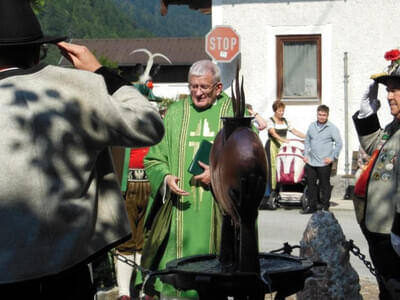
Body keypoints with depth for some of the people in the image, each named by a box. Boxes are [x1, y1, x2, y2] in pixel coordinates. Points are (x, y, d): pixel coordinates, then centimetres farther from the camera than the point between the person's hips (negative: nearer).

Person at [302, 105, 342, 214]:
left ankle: (325, 207, 11)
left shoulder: (332, 128, -4)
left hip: (324, 163, -5)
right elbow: (307, 140, 19)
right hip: (311, 162, 5)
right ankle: (311, 206, 18)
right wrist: (306, 154, 10)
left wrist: (332, 157, -11)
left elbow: (339, 143, -5)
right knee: (311, 184, 9)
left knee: (324, 185, 1)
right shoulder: (312, 126, 10)